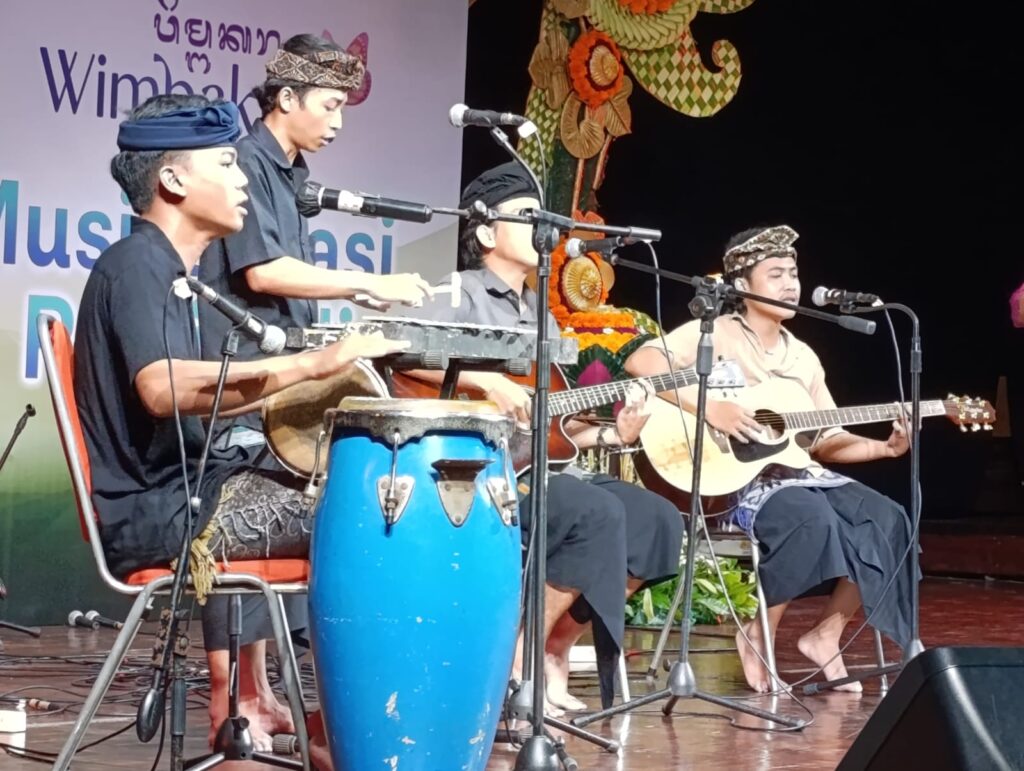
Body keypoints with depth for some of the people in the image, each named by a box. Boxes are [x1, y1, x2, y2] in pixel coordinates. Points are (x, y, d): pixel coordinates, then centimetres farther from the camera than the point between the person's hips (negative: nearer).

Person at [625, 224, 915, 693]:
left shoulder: (803, 356, 16)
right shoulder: (715, 334, -5)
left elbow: (827, 440, 16)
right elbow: (640, 361, -20)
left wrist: (886, 447, -1)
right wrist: (707, 407, -27)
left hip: (798, 474, 7)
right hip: (730, 478, -7)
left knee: (887, 521, -14)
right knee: (812, 516, -35)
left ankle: (825, 635, -2)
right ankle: (759, 635, -14)